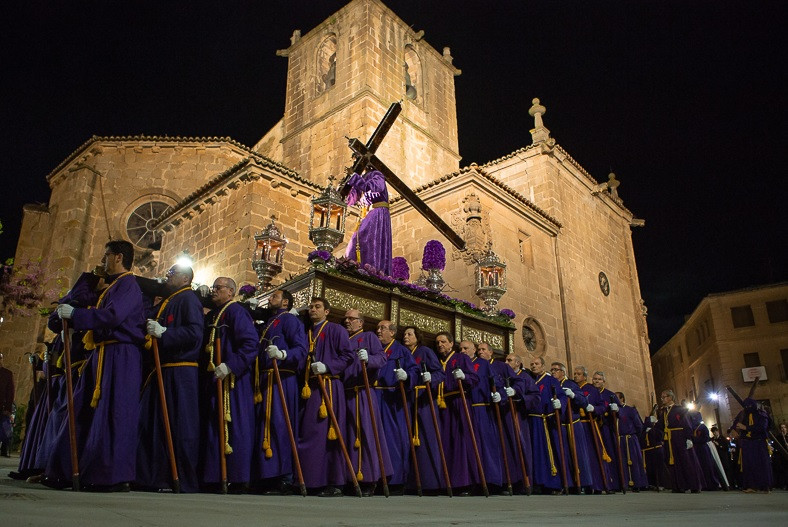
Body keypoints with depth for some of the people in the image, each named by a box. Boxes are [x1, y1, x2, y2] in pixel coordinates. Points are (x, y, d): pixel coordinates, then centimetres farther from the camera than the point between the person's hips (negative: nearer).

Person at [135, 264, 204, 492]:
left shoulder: (188, 299, -5)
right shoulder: (165, 302, 21)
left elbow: (195, 333, -18)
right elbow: (148, 320, 28)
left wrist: (163, 332, -20)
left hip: (180, 372, -9)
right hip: (161, 371, 9)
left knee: (181, 426, -6)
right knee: (151, 423, 10)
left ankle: (186, 481, 1)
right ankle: (151, 476, 19)